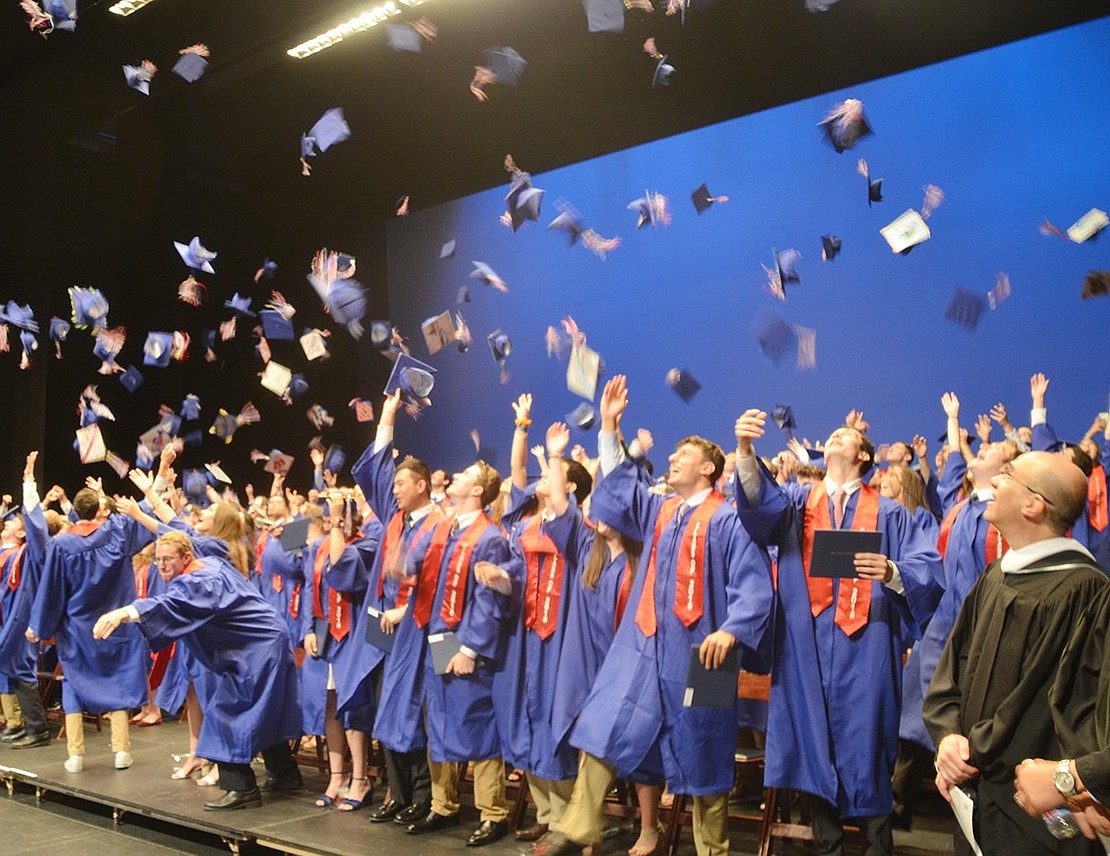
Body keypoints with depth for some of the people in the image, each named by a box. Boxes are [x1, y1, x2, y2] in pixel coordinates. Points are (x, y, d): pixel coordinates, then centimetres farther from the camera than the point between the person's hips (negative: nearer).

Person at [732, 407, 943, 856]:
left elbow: (929, 568, -2)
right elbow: (761, 504, -11)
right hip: (809, 641, 2)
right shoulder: (797, 501, 12)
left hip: (864, 643, -2)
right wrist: (746, 450, -29)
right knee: (815, 739, 6)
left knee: (863, 743, 0)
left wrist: (891, 572, -24)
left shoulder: (888, 512, 8)